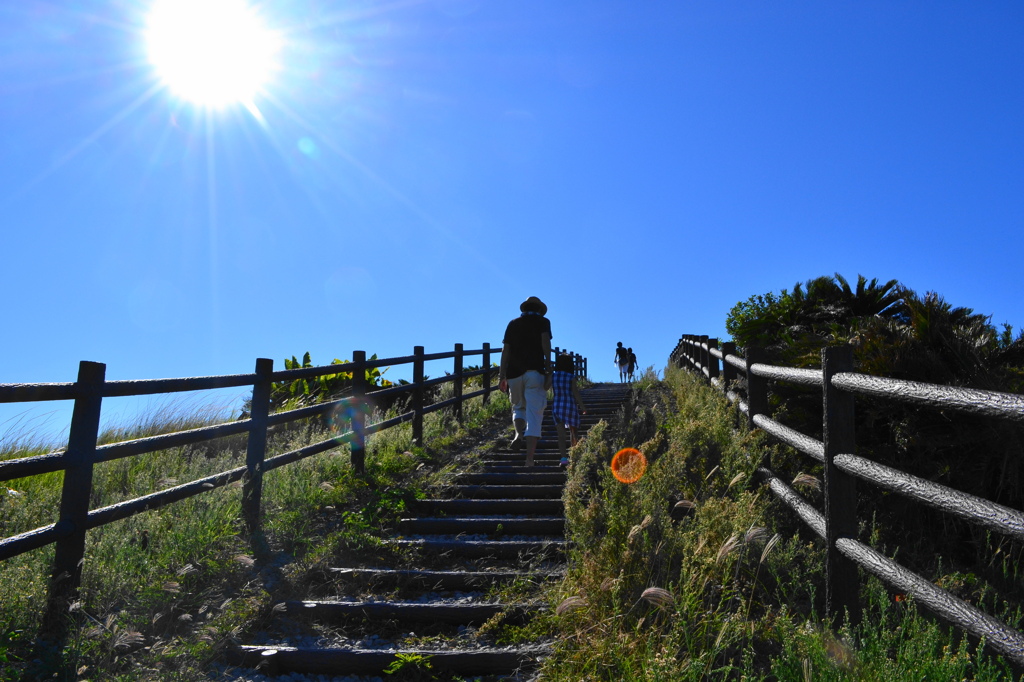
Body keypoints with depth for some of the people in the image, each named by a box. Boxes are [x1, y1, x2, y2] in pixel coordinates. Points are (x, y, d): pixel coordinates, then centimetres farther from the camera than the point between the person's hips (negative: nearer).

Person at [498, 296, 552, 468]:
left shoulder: (513, 324, 17)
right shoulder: (542, 321, 9)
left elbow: (505, 351, 10)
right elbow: (546, 345, -6)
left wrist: (501, 376, 10)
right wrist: (549, 372, -8)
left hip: (514, 373, 3)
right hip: (535, 371, -3)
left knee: (518, 407, 22)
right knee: (534, 414, -2)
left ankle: (518, 433, -9)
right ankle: (529, 458, -9)